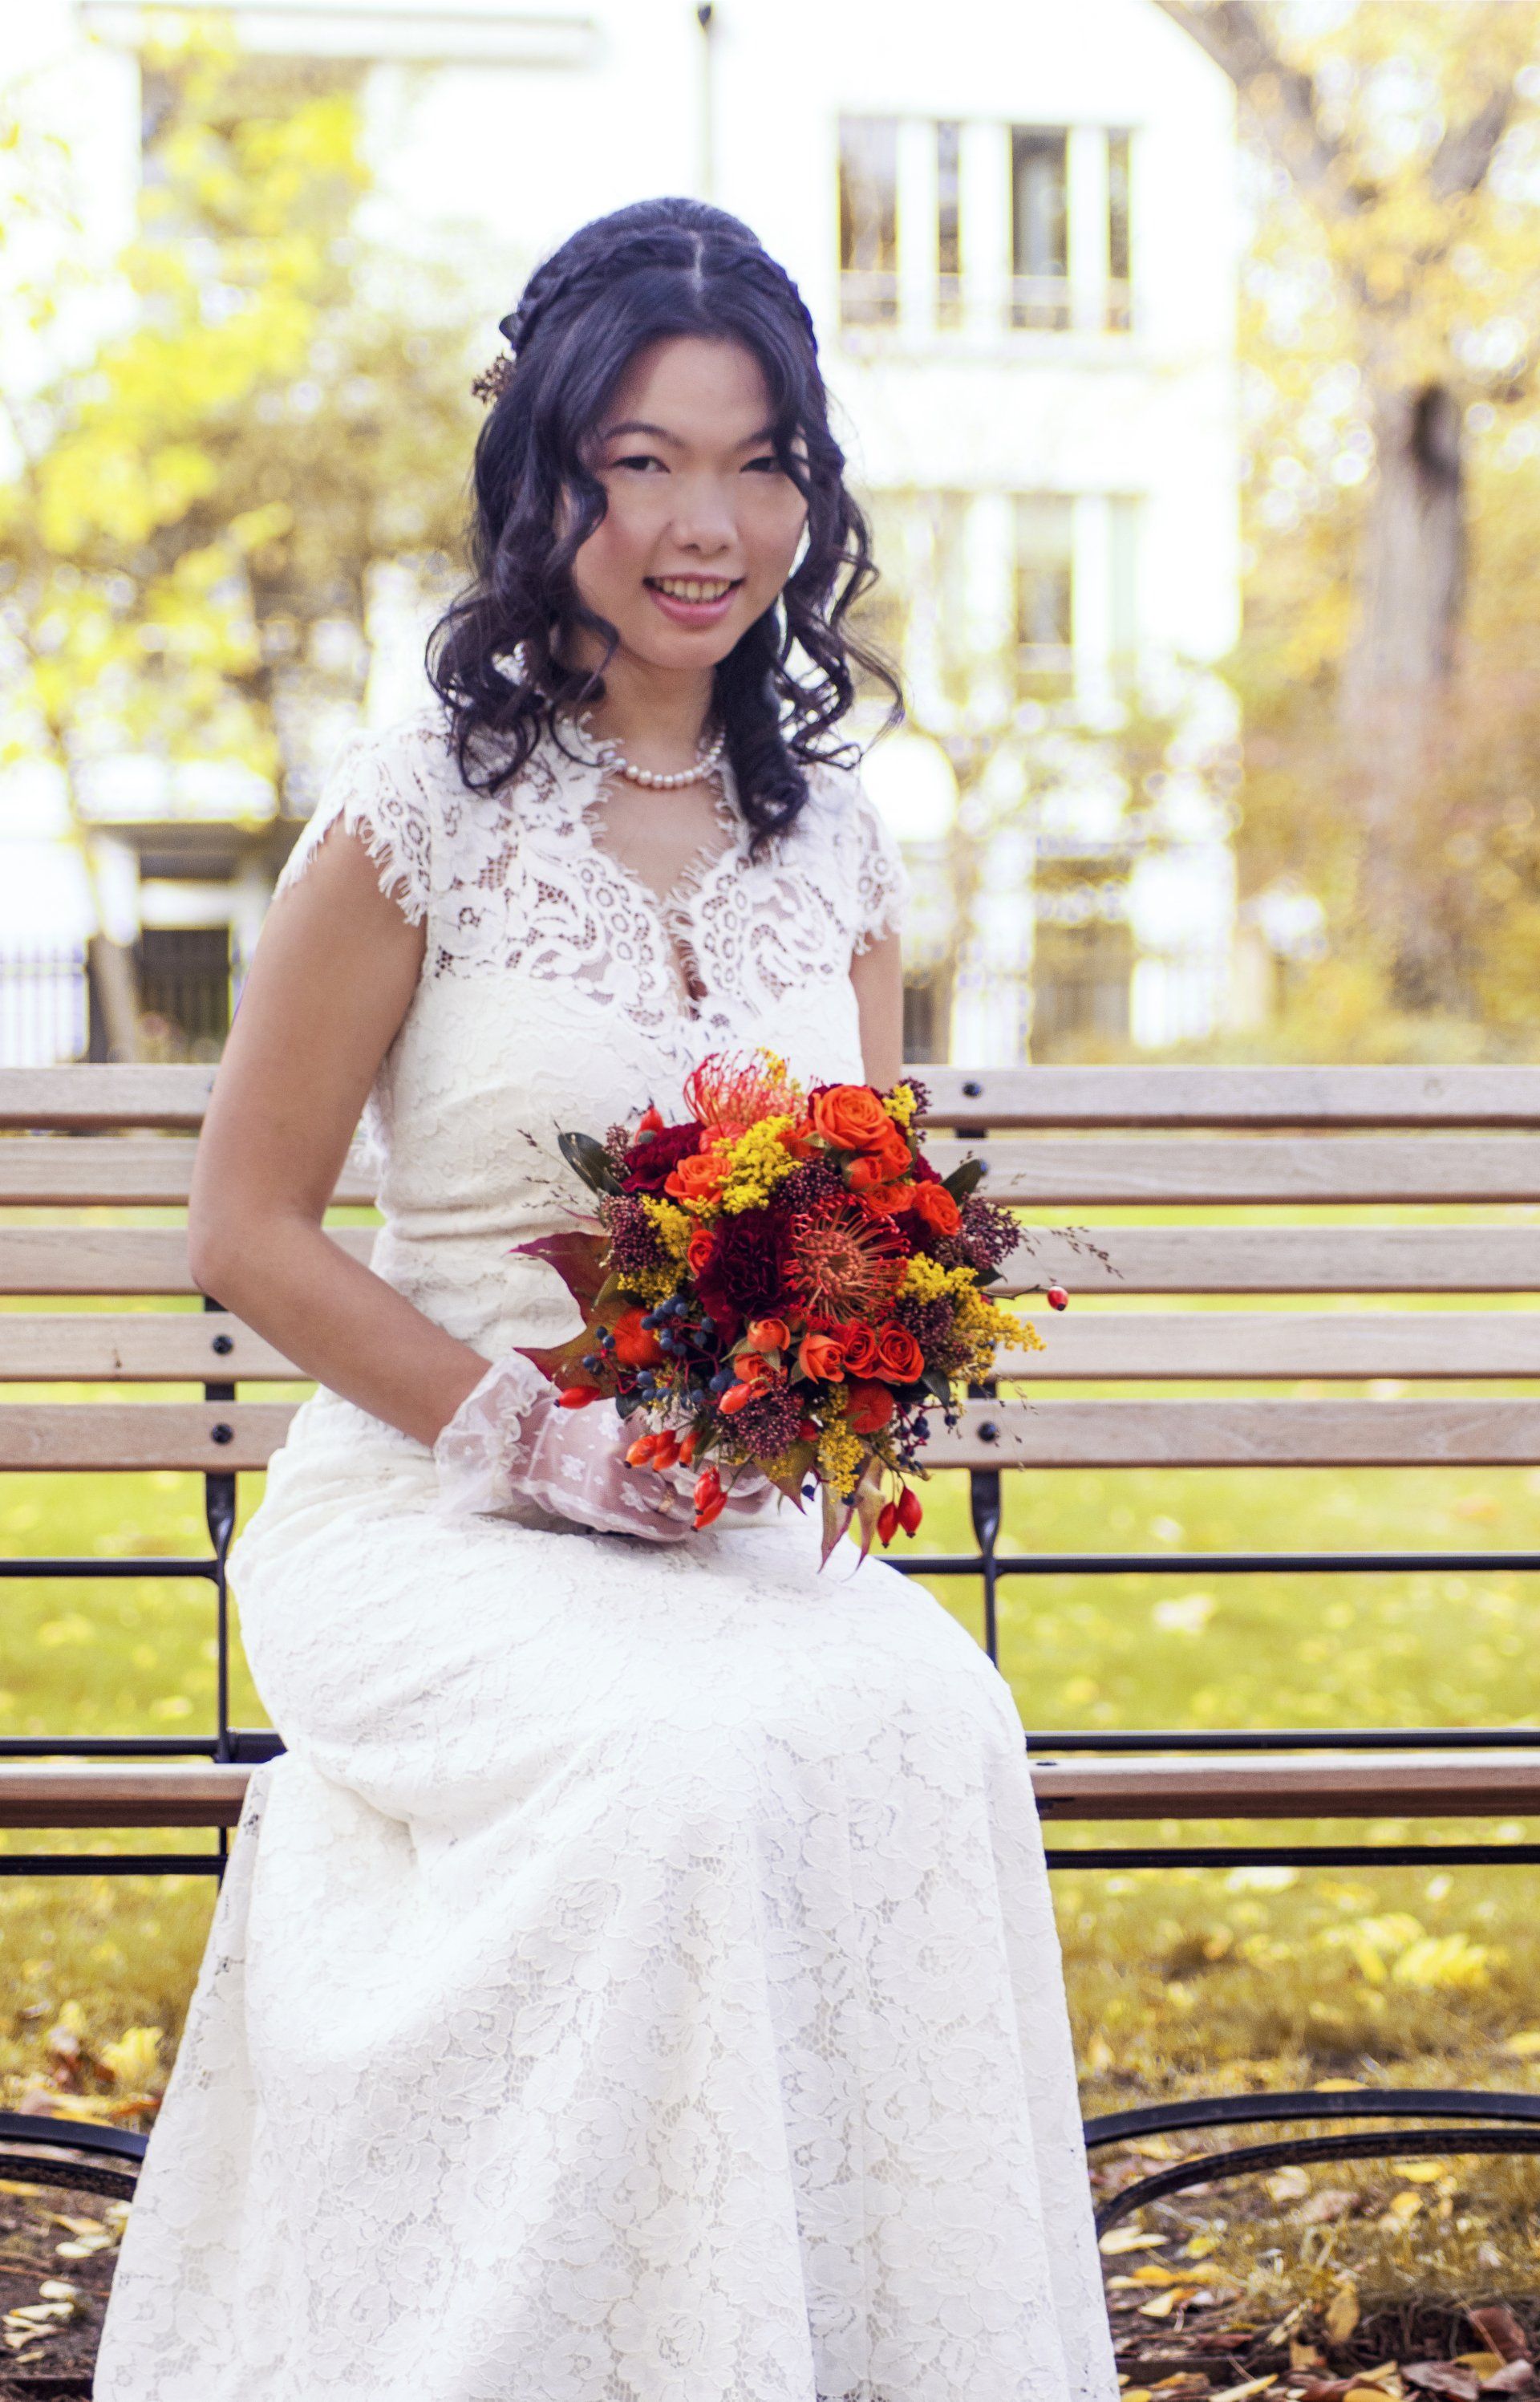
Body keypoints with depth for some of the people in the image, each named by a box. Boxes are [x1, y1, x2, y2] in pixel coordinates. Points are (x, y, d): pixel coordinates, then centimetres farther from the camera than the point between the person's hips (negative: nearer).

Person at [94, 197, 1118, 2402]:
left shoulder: (837, 837, 10)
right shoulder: (426, 808, -5)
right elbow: (247, 1229, -3)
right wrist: (533, 1435, -13)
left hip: (746, 1528, 4)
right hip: (431, 1512, -4)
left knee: (937, 1724, -29)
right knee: (686, 1764, -34)